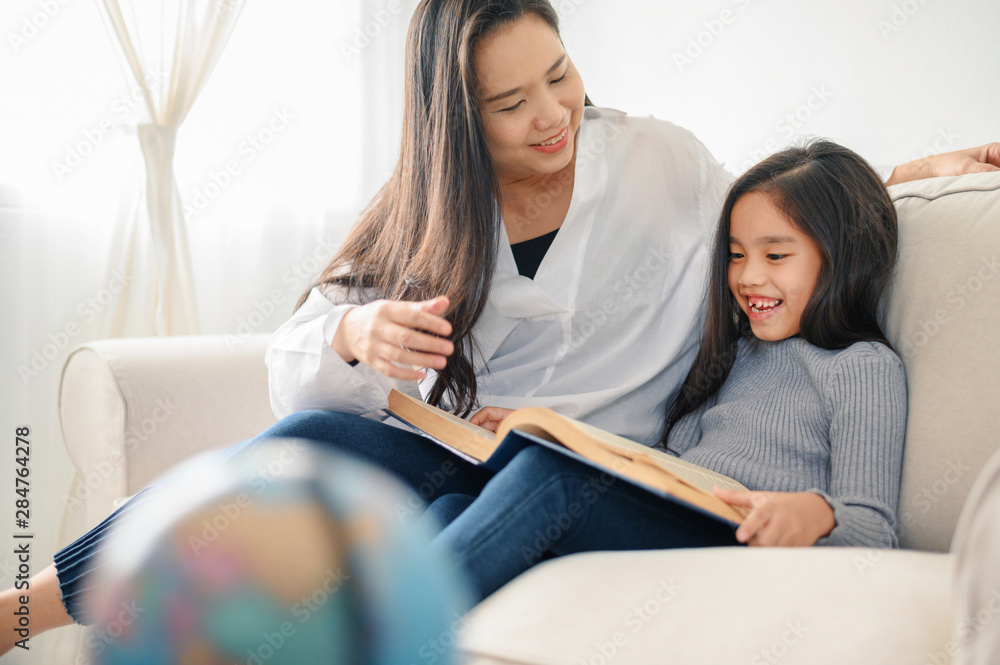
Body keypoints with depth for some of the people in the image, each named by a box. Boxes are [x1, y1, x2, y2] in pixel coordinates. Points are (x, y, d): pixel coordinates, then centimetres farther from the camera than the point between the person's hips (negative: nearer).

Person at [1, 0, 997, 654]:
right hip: (442, 454, 2)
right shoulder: (425, 214, 4)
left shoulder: (661, 162, 3)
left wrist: (906, 176, 6)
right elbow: (291, 370, -2)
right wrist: (354, 337, -25)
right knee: (313, 437, -33)